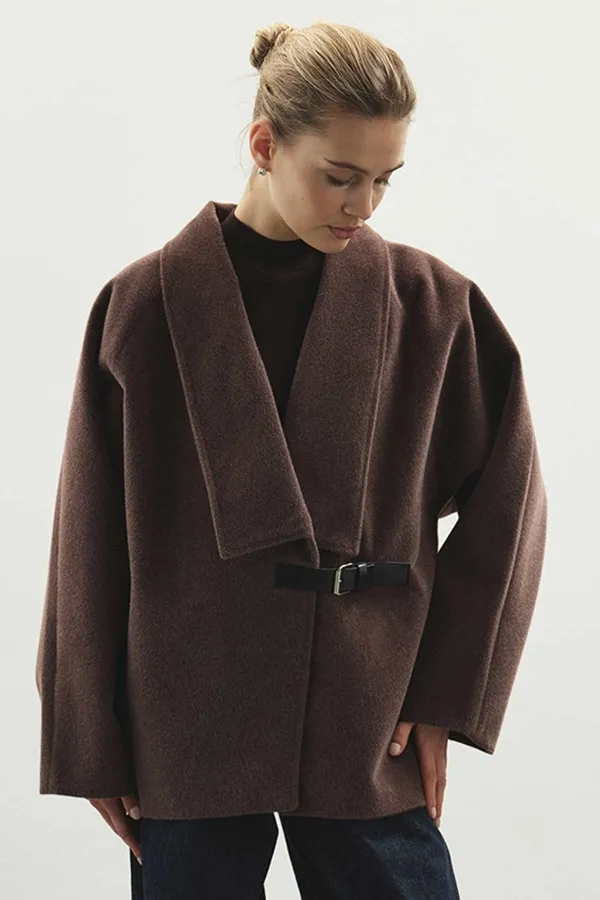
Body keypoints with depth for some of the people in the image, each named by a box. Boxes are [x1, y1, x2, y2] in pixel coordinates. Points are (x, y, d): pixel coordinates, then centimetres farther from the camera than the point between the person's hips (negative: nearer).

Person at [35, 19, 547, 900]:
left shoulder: (432, 305, -2)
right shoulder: (146, 305, -5)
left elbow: (505, 499, 4)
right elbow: (91, 540, -1)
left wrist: (448, 694, -1)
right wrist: (91, 745, 2)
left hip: (369, 736, 1)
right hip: (187, 739, 0)